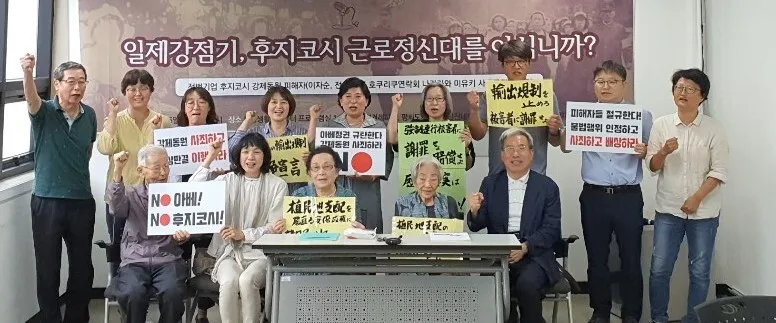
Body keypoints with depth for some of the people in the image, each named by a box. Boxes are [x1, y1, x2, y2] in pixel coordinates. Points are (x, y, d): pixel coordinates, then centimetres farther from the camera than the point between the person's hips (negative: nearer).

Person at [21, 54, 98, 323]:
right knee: (48, 267, 5)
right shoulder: (45, 112, -7)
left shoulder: (90, 115, 4)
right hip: (47, 200, -3)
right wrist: (27, 72, -49)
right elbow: (31, 99, -31)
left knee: (82, 266, 11)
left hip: (82, 200, 3)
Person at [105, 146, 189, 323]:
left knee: (173, 291, -31)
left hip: (168, 259, 0)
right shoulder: (131, 194, 10)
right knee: (133, 293, -31)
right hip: (135, 260, 0)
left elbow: (183, 233, 11)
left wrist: (183, 237, -15)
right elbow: (116, 210, -13)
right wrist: (118, 172, -22)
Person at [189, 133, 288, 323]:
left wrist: (243, 234, -12)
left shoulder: (277, 185, 4)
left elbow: (275, 229, 1)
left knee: (247, 281, -32)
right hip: (229, 252, 1)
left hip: (262, 252, -1)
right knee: (229, 282, -31)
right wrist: (210, 159, -4)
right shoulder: (227, 181, 9)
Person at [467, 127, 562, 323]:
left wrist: (525, 248, -17)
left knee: (526, 284, -30)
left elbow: (551, 229, -1)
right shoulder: (490, 183, 11)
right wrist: (475, 211, -16)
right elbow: (476, 226, 8)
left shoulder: (547, 187, 6)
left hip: (534, 256, -1)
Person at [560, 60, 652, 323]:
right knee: (597, 259, 10)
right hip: (594, 197, 1)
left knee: (630, 259, 5)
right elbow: (566, 146, 7)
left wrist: (644, 152, -13)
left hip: (629, 197, -1)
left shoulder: (642, 115, 5)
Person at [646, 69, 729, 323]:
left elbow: (719, 171, -5)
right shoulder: (661, 125, 0)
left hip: (704, 211, -1)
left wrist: (696, 199, -13)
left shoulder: (713, 128, -3)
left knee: (700, 271, 6)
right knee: (659, 269, 2)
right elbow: (652, 167, 2)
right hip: (668, 209, 1)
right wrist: (663, 152, -18)